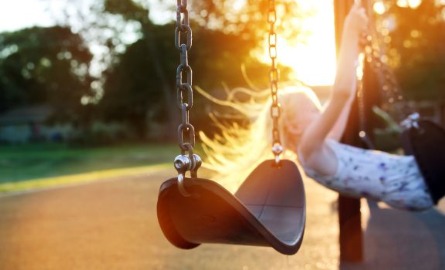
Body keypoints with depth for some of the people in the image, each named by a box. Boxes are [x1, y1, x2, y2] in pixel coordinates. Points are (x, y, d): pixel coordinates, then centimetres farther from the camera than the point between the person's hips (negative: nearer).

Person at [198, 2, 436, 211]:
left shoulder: (321, 148, 11)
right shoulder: (310, 150, -17)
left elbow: (346, 94, 20)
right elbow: (341, 92, -30)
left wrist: (355, 48, 14)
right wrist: (350, 35, -22)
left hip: (416, 175, 10)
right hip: (416, 184, -10)